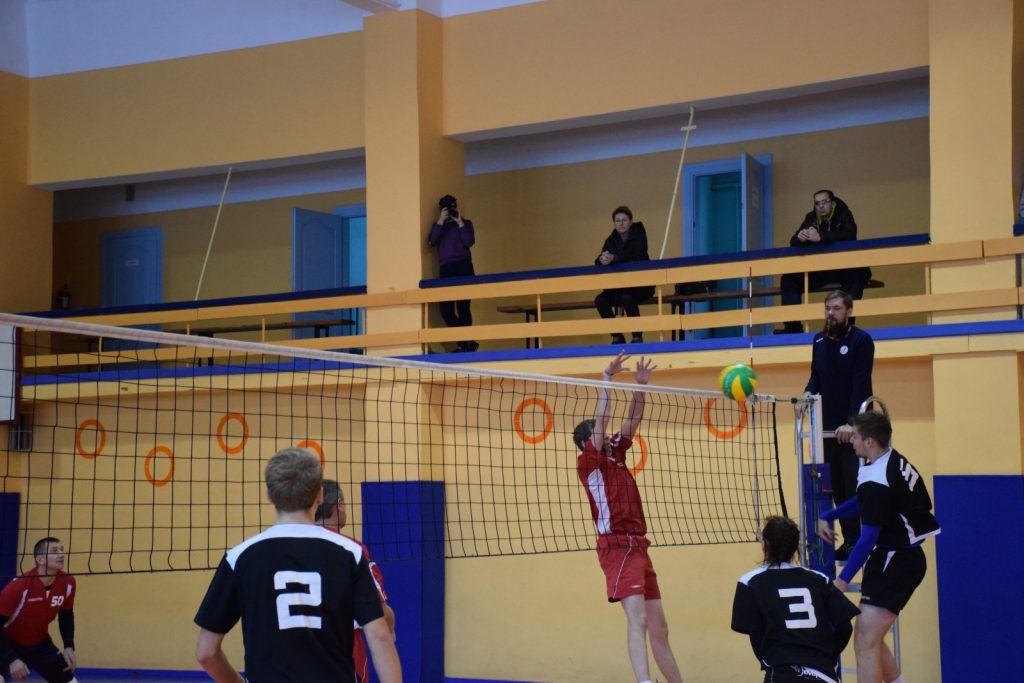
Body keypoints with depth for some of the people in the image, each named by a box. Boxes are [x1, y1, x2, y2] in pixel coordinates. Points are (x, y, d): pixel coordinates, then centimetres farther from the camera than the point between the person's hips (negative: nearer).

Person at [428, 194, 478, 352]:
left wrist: (460, 223, -6)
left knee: (462, 306, -11)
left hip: (463, 267, -3)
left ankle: (465, 343, -4)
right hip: (446, 269, 3)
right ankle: (467, 342, 6)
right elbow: (433, 241, -2)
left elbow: (469, 242, -6)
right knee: (445, 307, -7)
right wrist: (440, 221, -6)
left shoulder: (465, 223, 11)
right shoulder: (438, 225, 17)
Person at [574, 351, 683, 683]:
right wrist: (607, 379, -12)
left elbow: (633, 420, 18)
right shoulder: (588, 462, -2)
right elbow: (600, 420, -10)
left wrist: (640, 385, 9)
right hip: (618, 547, -8)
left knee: (658, 626, 9)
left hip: (639, 547, 8)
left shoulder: (615, 455, 17)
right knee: (638, 619, -21)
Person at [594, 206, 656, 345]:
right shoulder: (612, 240, 5)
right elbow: (598, 262, -5)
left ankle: (637, 337, -17)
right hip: (619, 285, 4)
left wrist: (614, 258, -40)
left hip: (641, 284, -4)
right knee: (600, 300, -21)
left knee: (627, 298, -34)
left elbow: (637, 257, -25)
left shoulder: (638, 235, -6)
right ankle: (617, 337, -8)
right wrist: (602, 259, -31)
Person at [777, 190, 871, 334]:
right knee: (789, 279, -15)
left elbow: (850, 235, -27)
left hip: (843, 267, -4)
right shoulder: (811, 218, 6)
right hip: (818, 270, 4)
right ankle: (793, 326, -14)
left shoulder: (844, 215, -5)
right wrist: (800, 238, -28)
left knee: (857, 275, -37)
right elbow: (793, 243, 0)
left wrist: (821, 237, -41)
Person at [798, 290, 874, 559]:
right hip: (829, 425, 6)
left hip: (854, 427, -6)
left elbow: (860, 384, -16)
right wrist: (808, 393, -6)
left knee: (854, 486, -6)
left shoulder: (861, 340, -9)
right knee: (837, 488, 6)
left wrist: (851, 422, -24)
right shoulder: (819, 340, 10)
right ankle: (850, 540, 14)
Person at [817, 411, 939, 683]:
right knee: (870, 639, 19)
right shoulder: (892, 460, 5)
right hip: (903, 555, 10)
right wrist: (827, 517, 20)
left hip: (896, 560, -10)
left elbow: (868, 539, -22)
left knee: (866, 642, -16)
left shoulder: (876, 480, -22)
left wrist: (842, 580, -18)